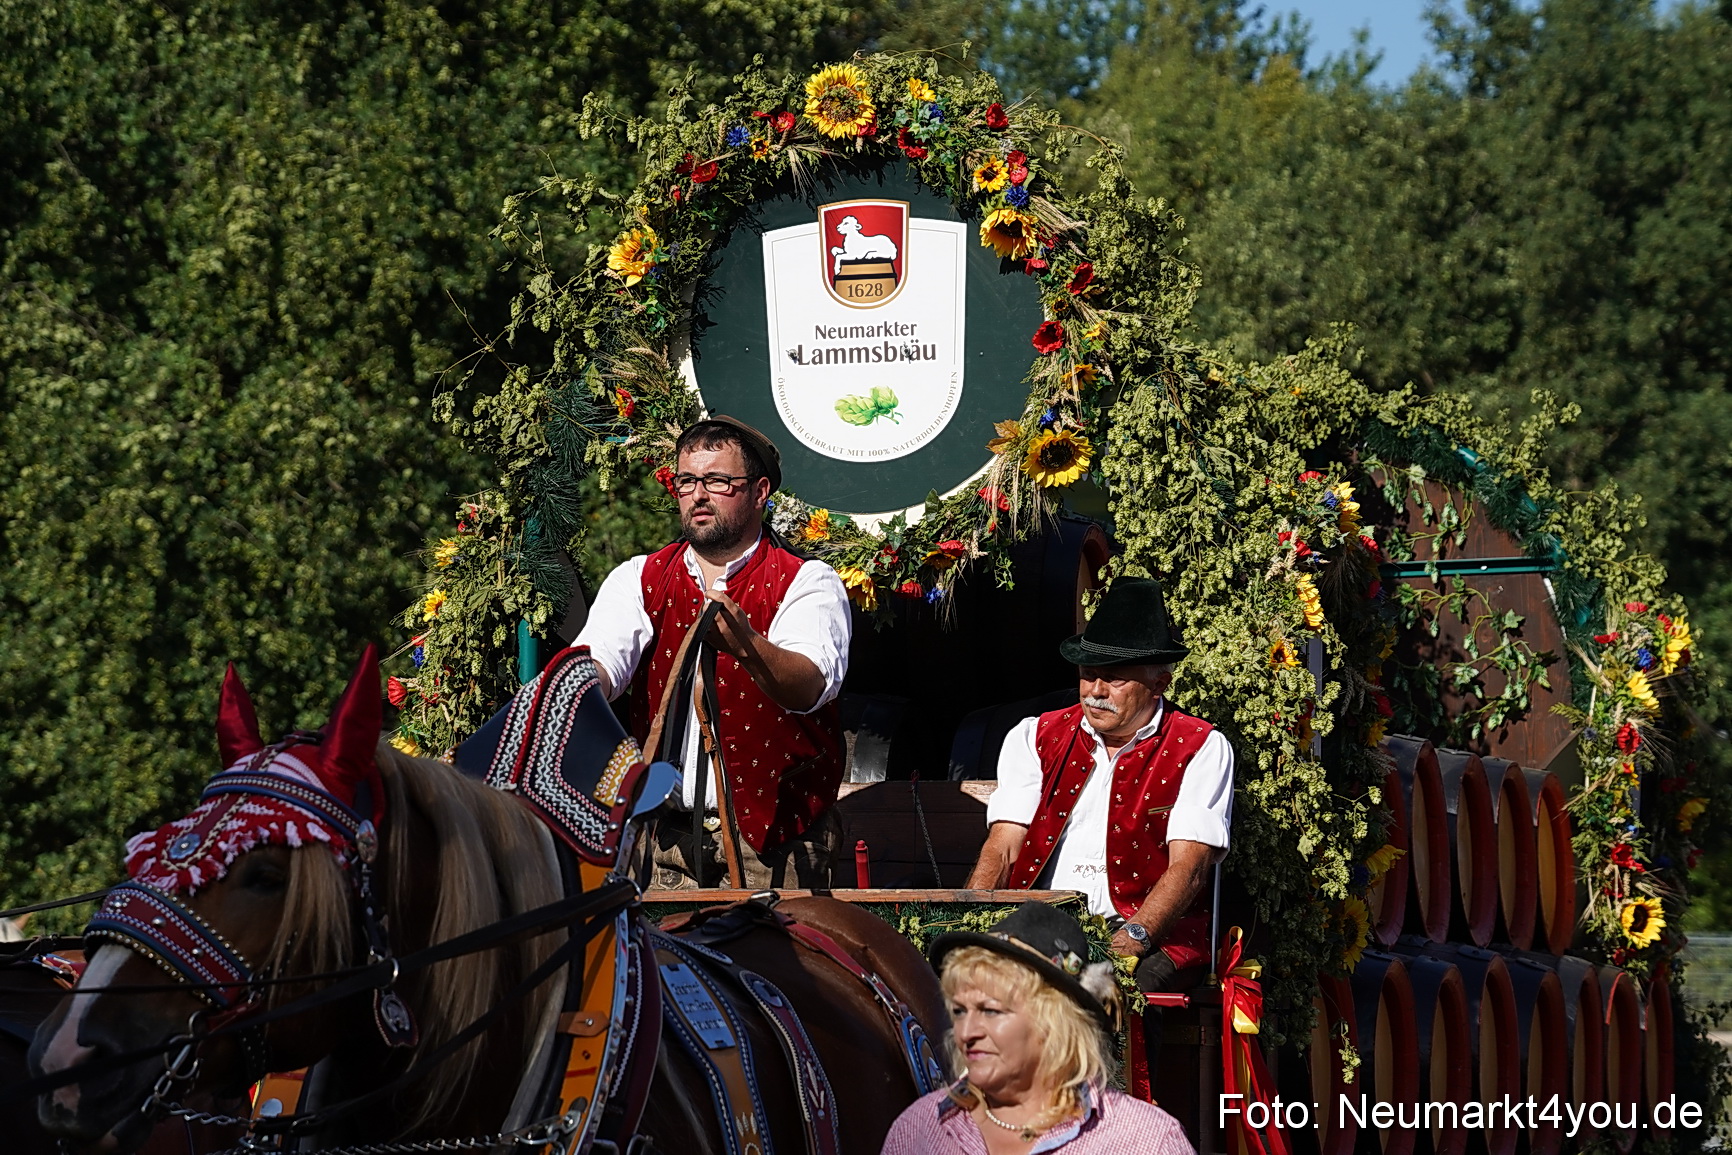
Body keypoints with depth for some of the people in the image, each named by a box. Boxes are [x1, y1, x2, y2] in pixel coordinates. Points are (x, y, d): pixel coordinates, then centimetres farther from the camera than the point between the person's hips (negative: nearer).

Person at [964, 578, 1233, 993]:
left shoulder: (1201, 750, 5)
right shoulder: (1033, 738, 15)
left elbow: (1188, 866, -7)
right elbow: (1002, 849, 5)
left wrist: (1135, 936, -25)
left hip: (1154, 940, -3)